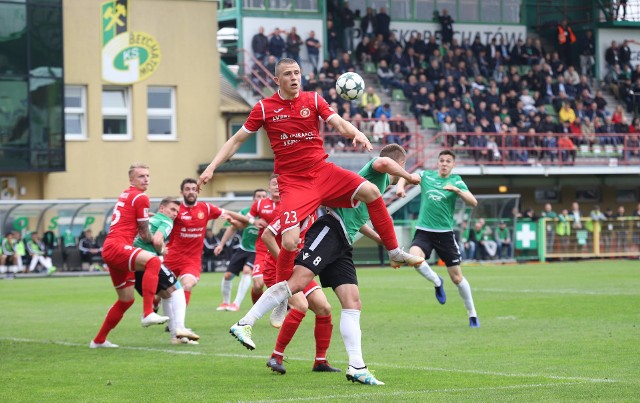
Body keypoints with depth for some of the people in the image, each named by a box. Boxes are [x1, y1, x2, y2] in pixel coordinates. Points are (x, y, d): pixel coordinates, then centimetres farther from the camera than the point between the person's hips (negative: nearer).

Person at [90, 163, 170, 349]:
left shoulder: (125, 194, 21)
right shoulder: (140, 198, -6)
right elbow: (145, 235, -2)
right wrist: (159, 247, 13)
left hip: (111, 249, 10)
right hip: (116, 247, -10)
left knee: (126, 300, 19)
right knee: (153, 261, -33)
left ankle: (99, 340, 30)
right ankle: (148, 314, -44)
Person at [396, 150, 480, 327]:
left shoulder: (456, 181, -1)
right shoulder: (426, 176, 6)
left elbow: (473, 202, -11)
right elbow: (406, 177, 6)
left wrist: (456, 190, -26)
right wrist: (400, 186, -17)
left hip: (445, 233, -1)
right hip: (424, 231, 1)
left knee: (457, 277, 2)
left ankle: (472, 314, 21)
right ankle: (437, 282, 0)